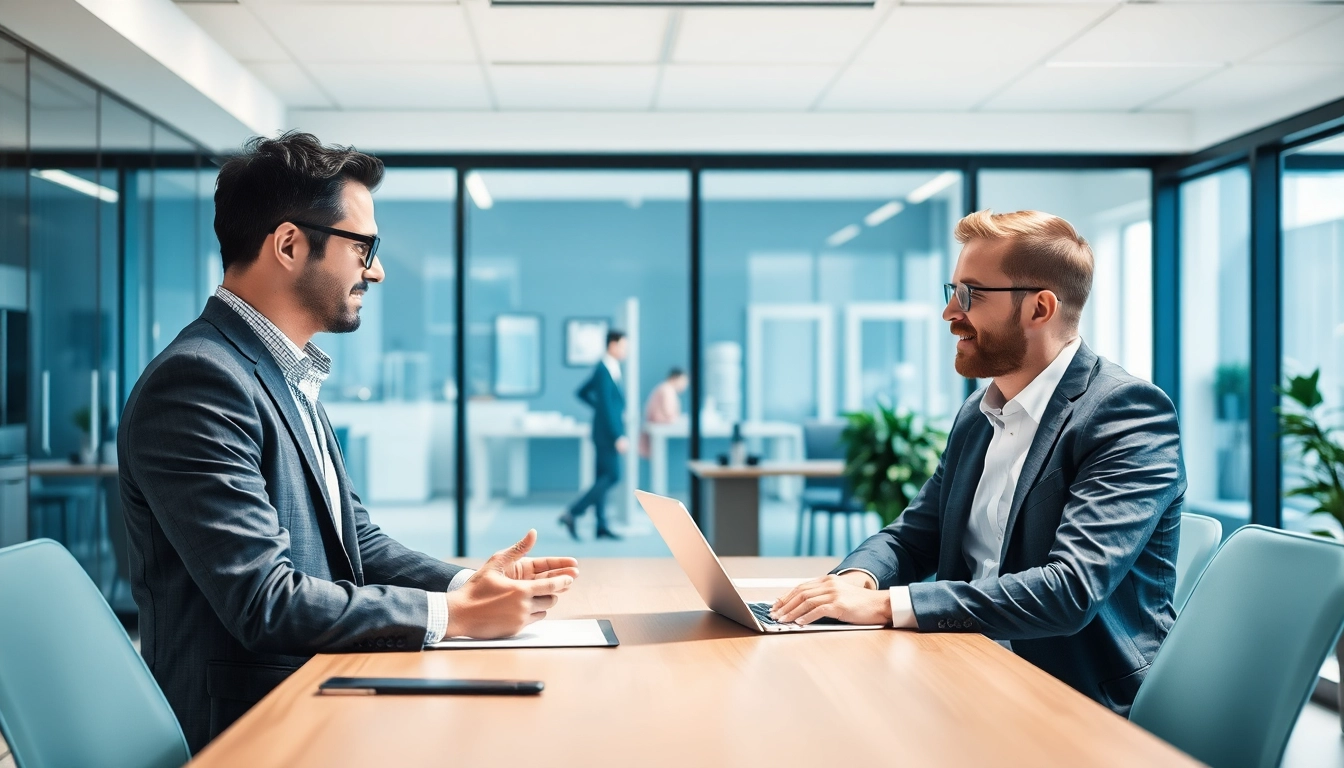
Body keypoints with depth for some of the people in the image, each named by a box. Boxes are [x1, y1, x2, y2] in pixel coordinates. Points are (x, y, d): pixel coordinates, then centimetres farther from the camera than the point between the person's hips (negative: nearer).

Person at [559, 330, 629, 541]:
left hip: (606, 432, 10)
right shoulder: (604, 370, -18)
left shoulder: (607, 368, 12)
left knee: (603, 477, 9)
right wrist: (618, 437, -23)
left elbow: (582, 392, 22)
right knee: (612, 476, -9)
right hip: (607, 431, -10)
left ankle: (602, 526, 12)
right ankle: (573, 513, -8)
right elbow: (608, 407, -23)